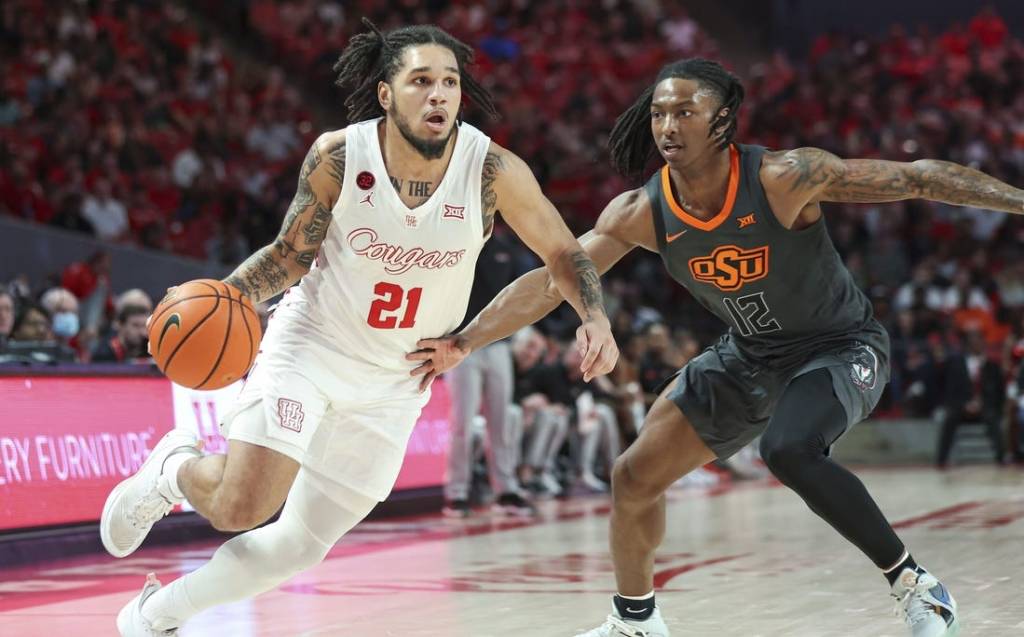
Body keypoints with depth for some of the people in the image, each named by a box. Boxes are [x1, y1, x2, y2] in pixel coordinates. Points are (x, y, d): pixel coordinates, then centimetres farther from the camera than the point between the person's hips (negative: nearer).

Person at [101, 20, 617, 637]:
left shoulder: (493, 170, -19)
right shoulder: (338, 156, -18)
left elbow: (563, 251, -8)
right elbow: (292, 255, -4)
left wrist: (595, 317, -27)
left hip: (395, 379, 2)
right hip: (310, 343, -2)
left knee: (302, 545, 7)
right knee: (241, 508, -20)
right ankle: (173, 469, 17)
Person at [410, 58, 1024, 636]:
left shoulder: (785, 178, -29)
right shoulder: (640, 213, -15)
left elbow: (919, 178, -26)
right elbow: (551, 281, -11)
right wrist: (464, 342, -19)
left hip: (841, 346, -6)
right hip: (749, 355, 6)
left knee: (789, 450, -36)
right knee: (635, 476, 6)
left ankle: (915, 585, -18)